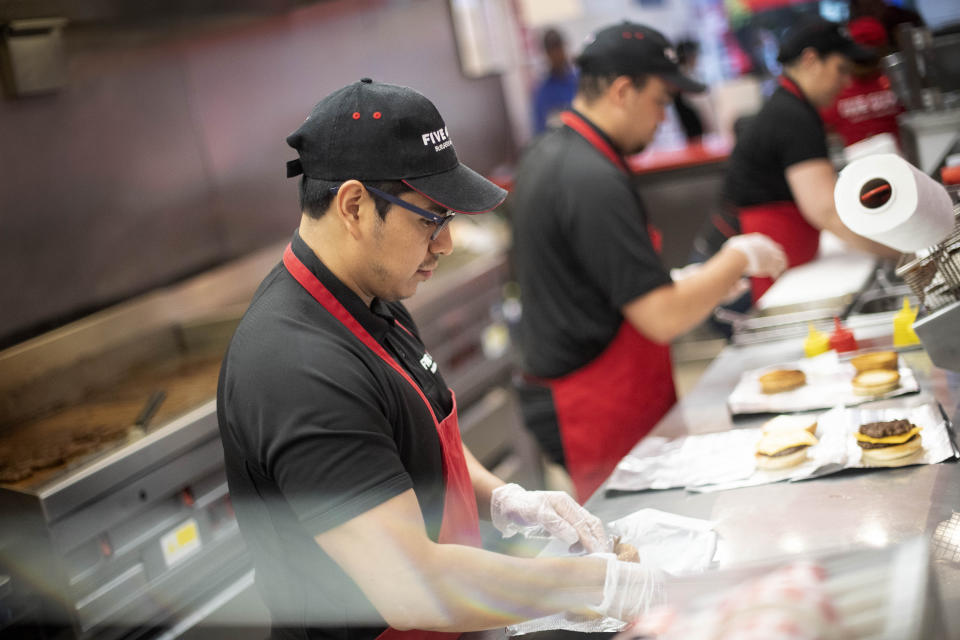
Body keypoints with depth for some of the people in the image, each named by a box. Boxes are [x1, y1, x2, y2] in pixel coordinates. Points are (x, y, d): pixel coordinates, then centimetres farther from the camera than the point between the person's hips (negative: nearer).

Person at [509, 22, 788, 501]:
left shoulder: (545, 157, 11)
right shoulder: (594, 182, -22)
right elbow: (664, 319, -23)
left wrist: (695, 285, 17)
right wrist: (739, 258, -8)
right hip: (611, 415, -10)